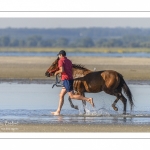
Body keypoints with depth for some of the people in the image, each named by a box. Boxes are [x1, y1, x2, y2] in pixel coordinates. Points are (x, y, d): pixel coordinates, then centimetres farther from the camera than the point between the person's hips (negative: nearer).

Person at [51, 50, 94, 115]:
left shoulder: (61, 60, -6)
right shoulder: (69, 61, 18)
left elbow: (62, 70, -20)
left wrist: (57, 72, -1)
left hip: (66, 80, -9)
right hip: (70, 79, 9)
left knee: (72, 96, -11)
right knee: (61, 95, 13)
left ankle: (88, 99, -21)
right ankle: (58, 111, 12)